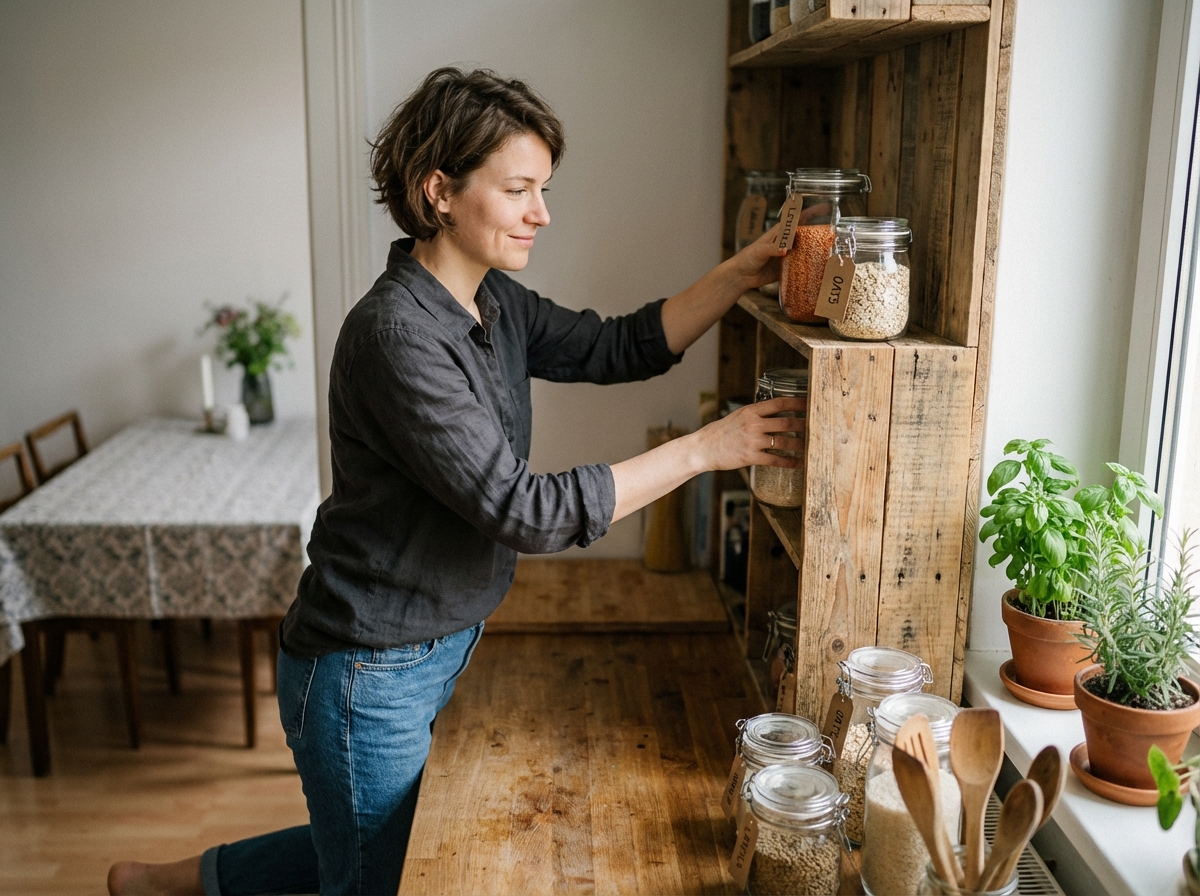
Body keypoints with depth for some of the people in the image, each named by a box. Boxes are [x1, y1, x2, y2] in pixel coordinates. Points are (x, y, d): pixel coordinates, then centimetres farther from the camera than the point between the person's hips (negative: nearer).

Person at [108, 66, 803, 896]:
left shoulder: (493, 301, 1)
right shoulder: (397, 336, -27)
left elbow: (621, 347, 5)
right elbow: (526, 512, -29)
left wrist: (743, 273, -7)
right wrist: (702, 449, -25)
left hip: (440, 645, 9)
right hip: (369, 675, -9)